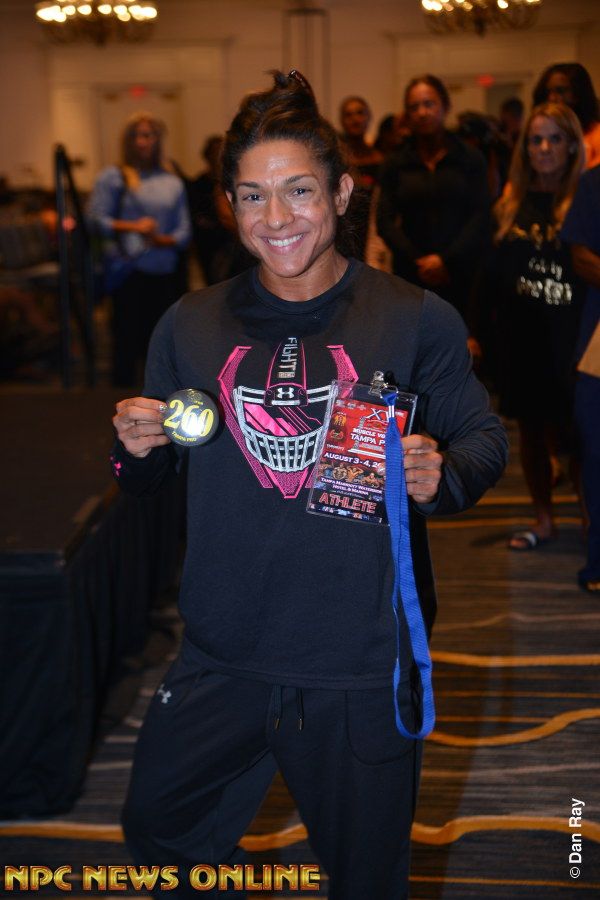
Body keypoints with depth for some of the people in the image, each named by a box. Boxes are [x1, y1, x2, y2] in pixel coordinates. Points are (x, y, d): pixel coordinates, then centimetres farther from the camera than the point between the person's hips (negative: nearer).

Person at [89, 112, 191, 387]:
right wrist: (133, 227, -16)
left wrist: (162, 239, -14)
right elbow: (96, 219, -4)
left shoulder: (173, 183, 12)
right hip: (129, 270, -3)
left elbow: (184, 232, 6)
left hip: (166, 272, 3)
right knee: (127, 339, -2)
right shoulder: (113, 177, 5)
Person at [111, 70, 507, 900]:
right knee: (157, 831, 21)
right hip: (224, 657, 3)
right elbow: (146, 479, 11)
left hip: (365, 664, -2)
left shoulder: (416, 320, -7)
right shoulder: (191, 326, 1)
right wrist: (139, 446, -12)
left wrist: (440, 477, -20)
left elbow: (483, 438, 2)